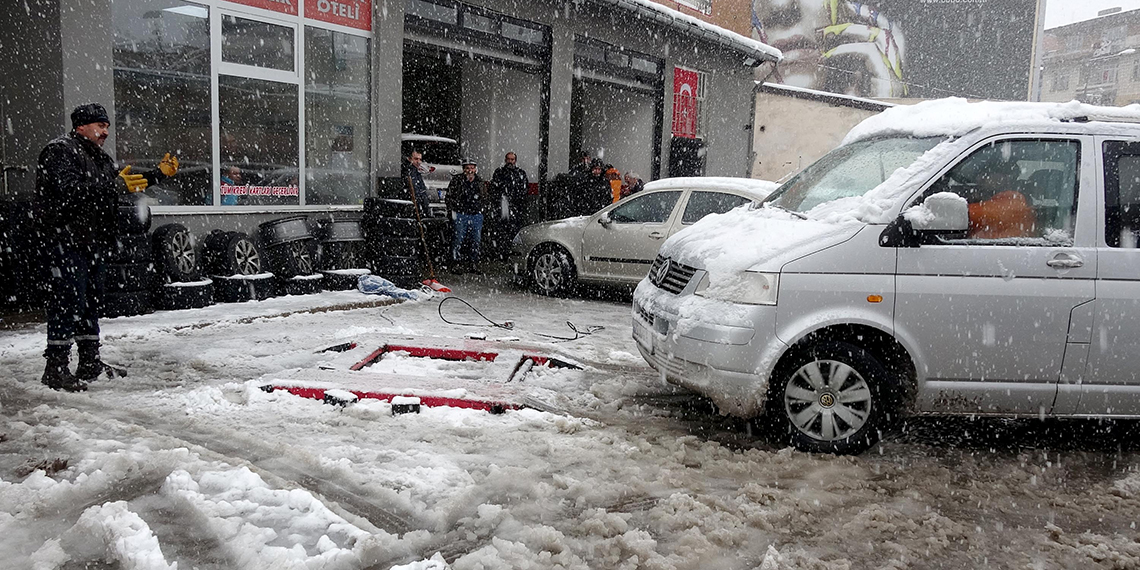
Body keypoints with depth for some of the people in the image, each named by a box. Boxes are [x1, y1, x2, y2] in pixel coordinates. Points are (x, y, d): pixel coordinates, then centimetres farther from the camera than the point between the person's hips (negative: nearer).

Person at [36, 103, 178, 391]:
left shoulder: (98, 157, 20)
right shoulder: (60, 151, -9)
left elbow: (128, 181, 26)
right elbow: (69, 190, -24)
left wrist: (160, 173, 16)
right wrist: (115, 185, -29)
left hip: (92, 242, 10)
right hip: (66, 240, -10)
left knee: (91, 301, 15)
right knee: (68, 302, -10)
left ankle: (90, 363, 24)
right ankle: (56, 369, -5)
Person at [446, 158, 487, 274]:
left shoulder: (480, 182, 10)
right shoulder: (457, 180, -1)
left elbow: (484, 198, 23)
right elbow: (449, 197, 1)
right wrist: (451, 211, -4)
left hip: (476, 215, 4)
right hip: (460, 214, -4)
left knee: (476, 240, 6)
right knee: (458, 239, -3)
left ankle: (473, 264, 16)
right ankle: (455, 264, 4)